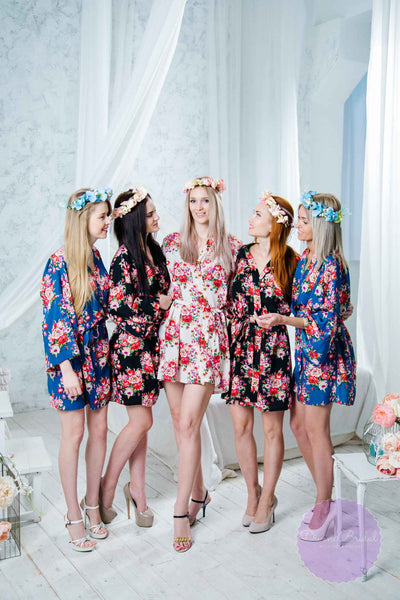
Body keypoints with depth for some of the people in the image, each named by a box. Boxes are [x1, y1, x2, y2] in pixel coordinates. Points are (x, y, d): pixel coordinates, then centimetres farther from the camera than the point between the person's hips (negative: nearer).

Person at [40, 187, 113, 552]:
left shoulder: (96, 258, 6)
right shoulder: (60, 264, -14)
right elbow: (55, 320, -17)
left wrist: (105, 351, 13)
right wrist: (67, 368, -19)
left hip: (97, 354, 7)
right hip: (69, 358, -6)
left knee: (99, 428, 11)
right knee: (74, 433, 3)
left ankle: (92, 504, 27)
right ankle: (74, 516, 18)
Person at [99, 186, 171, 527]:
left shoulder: (155, 250, 11)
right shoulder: (124, 258, -13)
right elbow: (117, 306, -17)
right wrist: (158, 304, -13)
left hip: (152, 345, 7)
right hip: (131, 345, -7)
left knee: (140, 422, 12)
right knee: (141, 421, -5)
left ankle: (137, 490, 22)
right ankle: (108, 489, 13)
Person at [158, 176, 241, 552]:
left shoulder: (231, 247, 5)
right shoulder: (173, 243, 10)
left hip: (209, 337, -3)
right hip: (175, 334, 3)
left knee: (188, 423, -9)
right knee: (180, 420, 7)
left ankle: (181, 511, 2)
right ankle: (198, 491, 27)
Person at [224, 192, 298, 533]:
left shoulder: (291, 261, -5)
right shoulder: (242, 254, 6)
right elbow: (232, 301, 11)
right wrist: (230, 340, 7)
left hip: (273, 348, -3)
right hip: (240, 347, 4)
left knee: (272, 428, 6)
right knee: (241, 426, 7)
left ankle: (267, 499, 23)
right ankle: (252, 491, 28)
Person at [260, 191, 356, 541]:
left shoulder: (331, 265, -17)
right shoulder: (304, 259, 9)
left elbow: (326, 319, -20)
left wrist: (284, 320, -23)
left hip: (324, 353, -9)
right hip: (305, 350, 9)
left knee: (316, 429, 0)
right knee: (299, 424, 13)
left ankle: (324, 506, 18)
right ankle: (326, 496, 29)